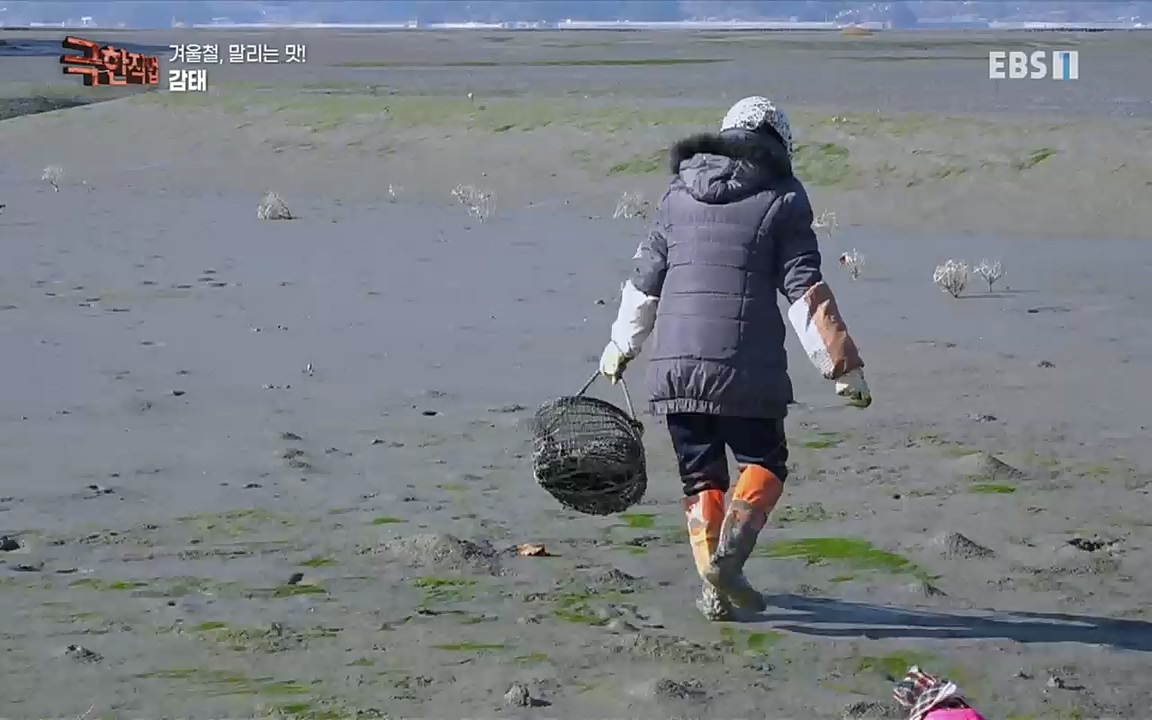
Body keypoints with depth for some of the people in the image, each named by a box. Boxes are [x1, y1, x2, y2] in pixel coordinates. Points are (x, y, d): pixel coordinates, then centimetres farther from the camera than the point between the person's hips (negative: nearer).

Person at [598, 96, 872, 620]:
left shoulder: (679, 193, 13)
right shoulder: (782, 200, 1)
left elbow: (645, 281, 18)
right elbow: (806, 292, -6)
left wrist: (621, 346, 32)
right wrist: (843, 365, -5)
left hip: (674, 365, 4)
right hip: (747, 368, -4)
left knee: (701, 477, 14)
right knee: (764, 464, 12)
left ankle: (713, 589, 5)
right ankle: (728, 555, -11)